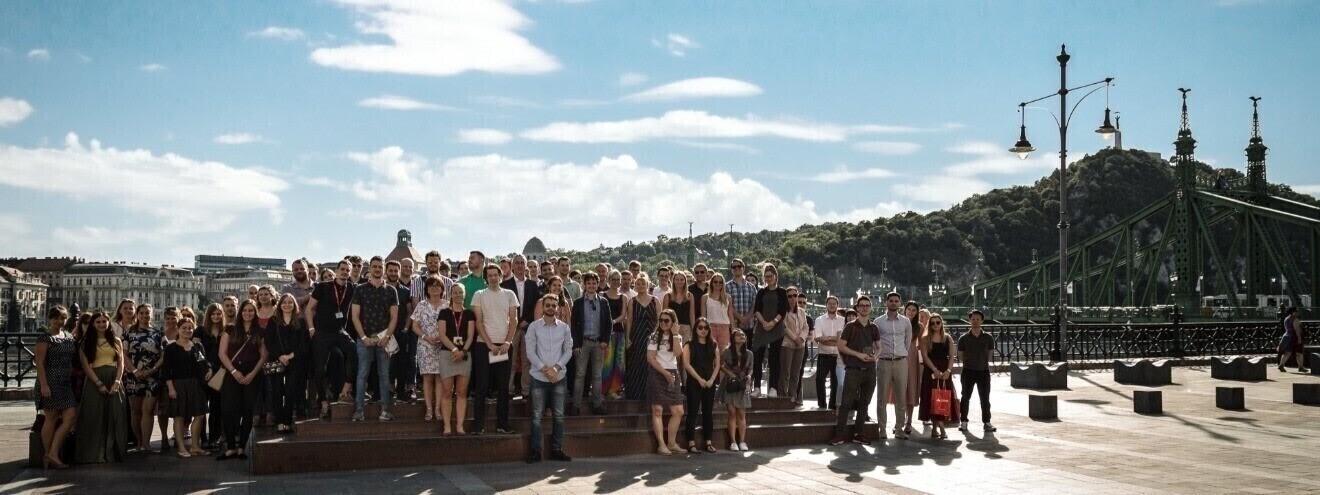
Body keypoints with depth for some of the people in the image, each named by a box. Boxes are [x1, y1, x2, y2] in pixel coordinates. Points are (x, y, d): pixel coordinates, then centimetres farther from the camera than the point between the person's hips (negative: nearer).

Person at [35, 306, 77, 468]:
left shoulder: (69, 338, 15)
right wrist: (44, 384, -19)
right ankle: (47, 456, 5)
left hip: (65, 383, 7)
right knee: (51, 418, -3)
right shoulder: (45, 338, -6)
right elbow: (39, 362, -12)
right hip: (50, 382, -7)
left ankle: (53, 454, 0)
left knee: (71, 416, -2)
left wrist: (75, 376, 16)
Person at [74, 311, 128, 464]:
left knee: (114, 417, 0)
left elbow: (121, 363, 7)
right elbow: (85, 365, -3)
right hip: (95, 381, -2)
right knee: (95, 417, -3)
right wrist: (99, 384, -13)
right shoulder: (86, 342, 5)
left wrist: (117, 382, -8)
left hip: (114, 381, 2)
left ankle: (112, 453, 5)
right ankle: (95, 454, -1)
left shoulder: (116, 341, 13)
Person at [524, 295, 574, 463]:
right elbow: (530, 351, -3)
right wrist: (544, 369, -11)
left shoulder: (564, 327, 6)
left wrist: (556, 368, -8)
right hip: (538, 376, -2)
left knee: (558, 415, 5)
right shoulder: (534, 327, 0)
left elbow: (568, 351, 5)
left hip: (559, 376, 2)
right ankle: (536, 451, 4)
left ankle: (556, 450, 13)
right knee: (537, 415, -1)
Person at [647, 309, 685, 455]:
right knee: (658, 410, -10)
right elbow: (650, 358, -7)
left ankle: (671, 443, 11)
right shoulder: (655, 337, 1)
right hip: (657, 374, -4)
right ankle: (661, 445, -11)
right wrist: (664, 372, -12)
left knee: (678, 412, 1)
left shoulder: (678, 337, 11)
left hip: (673, 375, 4)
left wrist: (675, 334, -10)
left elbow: (677, 353, -8)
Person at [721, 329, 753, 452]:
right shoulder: (728, 352, -6)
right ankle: (733, 442, 0)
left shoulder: (748, 353, 3)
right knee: (732, 413, -3)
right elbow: (721, 365, 2)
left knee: (741, 414, 3)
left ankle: (742, 441, 6)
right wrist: (730, 373, -11)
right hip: (730, 385, -2)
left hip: (742, 386, 2)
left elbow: (750, 368, 13)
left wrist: (749, 376, -7)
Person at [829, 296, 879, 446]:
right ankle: (840, 434, -6)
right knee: (846, 402, -7)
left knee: (864, 403, 6)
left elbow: (880, 347, 20)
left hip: (870, 370, 4)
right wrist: (858, 354, -12)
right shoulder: (850, 327, 0)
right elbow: (841, 346, -3)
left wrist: (875, 355, -3)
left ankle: (858, 433, 13)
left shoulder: (874, 328, 12)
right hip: (853, 370, -4)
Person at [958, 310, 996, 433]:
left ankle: (987, 422, 10)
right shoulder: (964, 338, 0)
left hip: (983, 371, 0)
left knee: (985, 398, 3)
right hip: (968, 371, 0)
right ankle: (964, 421, 13)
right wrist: (968, 363, 2)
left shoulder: (988, 337, 1)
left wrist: (982, 362, 7)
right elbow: (960, 356, 7)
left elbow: (990, 353, 11)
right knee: (965, 397, 4)